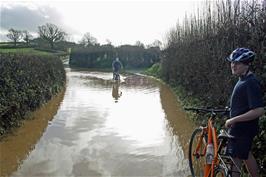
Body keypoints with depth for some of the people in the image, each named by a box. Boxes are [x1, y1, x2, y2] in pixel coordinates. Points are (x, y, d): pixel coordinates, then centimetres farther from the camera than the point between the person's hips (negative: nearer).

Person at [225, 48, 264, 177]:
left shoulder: (251, 83, -23)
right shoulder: (243, 79, 6)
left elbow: (259, 111, -29)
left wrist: (233, 120, -25)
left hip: (243, 129, -10)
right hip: (239, 127, 10)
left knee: (233, 162, -2)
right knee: (246, 155, 24)